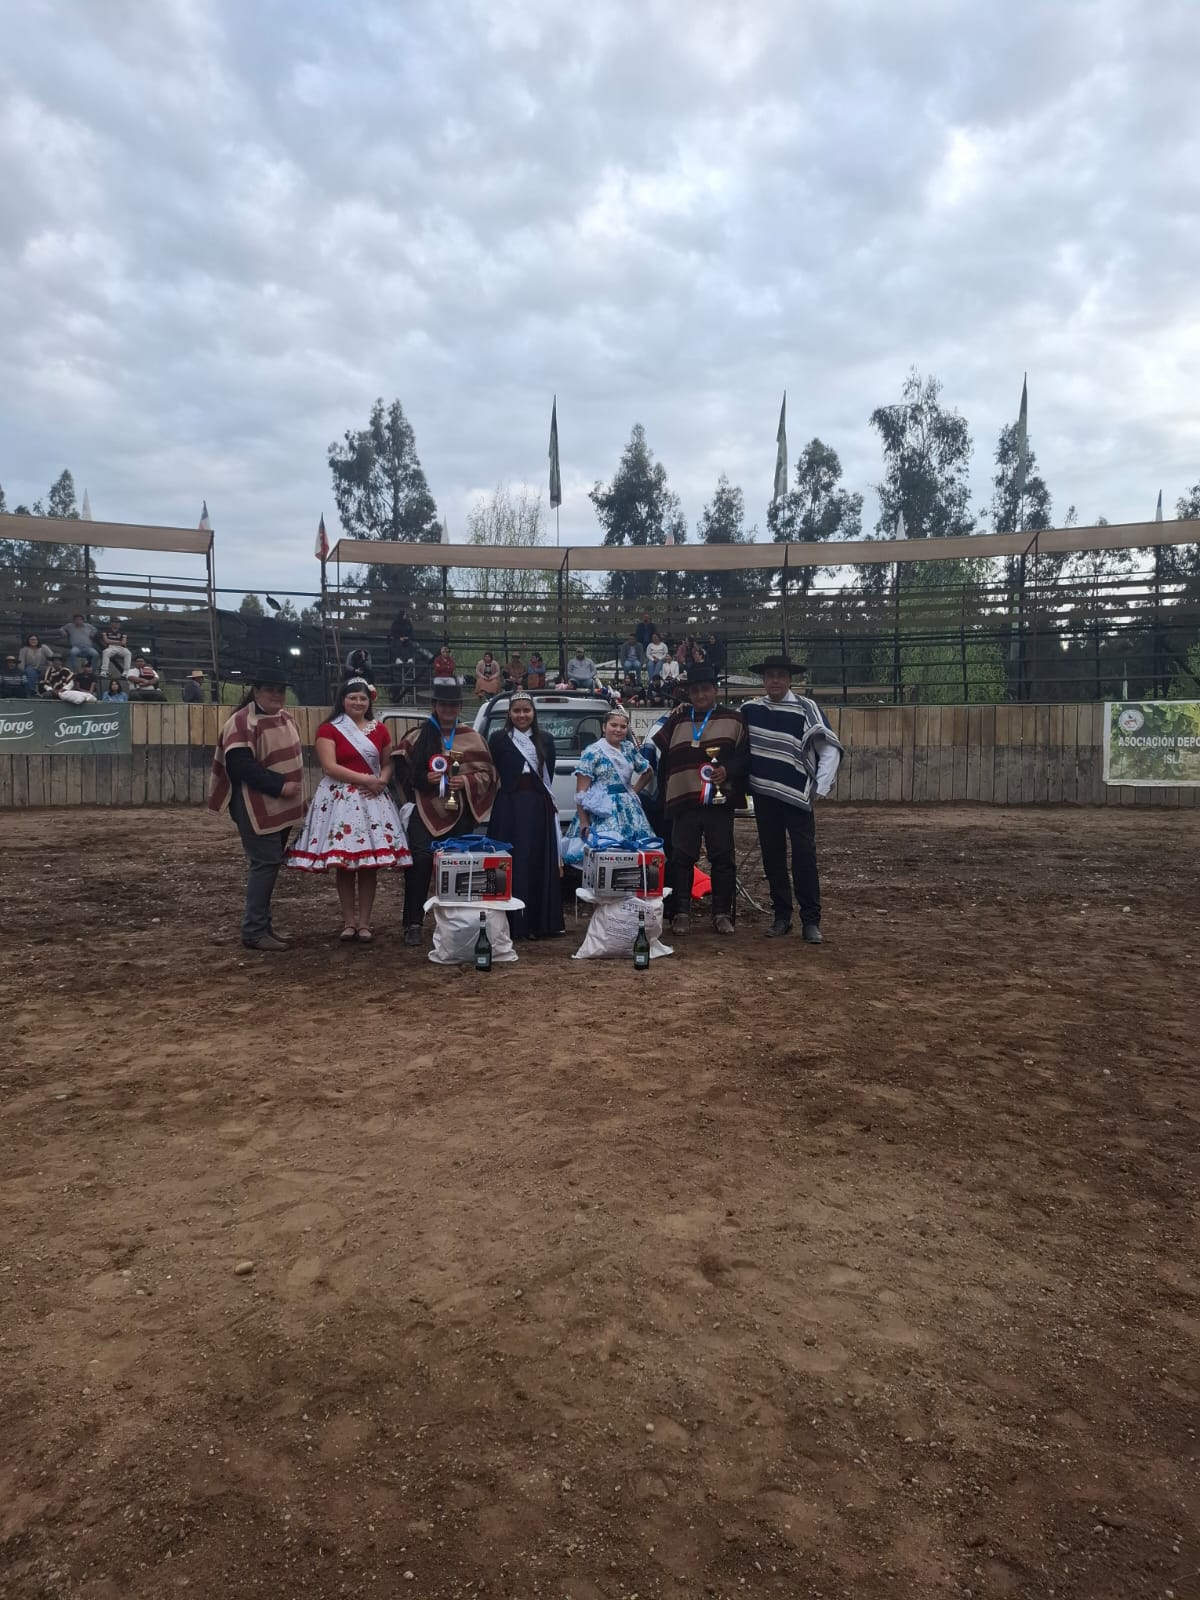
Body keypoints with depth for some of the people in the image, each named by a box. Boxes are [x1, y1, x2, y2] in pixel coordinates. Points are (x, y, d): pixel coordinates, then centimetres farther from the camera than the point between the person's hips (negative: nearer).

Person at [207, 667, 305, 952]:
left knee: (270, 863, 13)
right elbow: (241, 766, -24)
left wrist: (295, 791, 13)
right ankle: (254, 931, -5)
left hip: (280, 807, 9)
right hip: (256, 807, -9)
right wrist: (279, 785, -24)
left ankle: (261, 922, 22)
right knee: (265, 864, -10)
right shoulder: (242, 722, -16)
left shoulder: (284, 718, 13)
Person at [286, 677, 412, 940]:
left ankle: (364, 923, 8)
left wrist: (381, 781, -9)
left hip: (373, 799, 3)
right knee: (343, 863, -1)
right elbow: (330, 766, -10)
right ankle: (348, 921, 10)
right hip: (339, 798, -3)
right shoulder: (329, 729, -1)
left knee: (370, 864, 1)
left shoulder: (380, 729, 12)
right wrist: (365, 779, -15)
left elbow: (389, 763, 13)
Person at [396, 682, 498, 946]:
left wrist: (466, 781, -10)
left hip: (460, 814, 2)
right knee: (420, 862, -13)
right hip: (425, 812, -2)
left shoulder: (472, 738, 8)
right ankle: (413, 924, -6)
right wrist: (423, 778, -12)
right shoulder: (417, 736, 5)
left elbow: (487, 774, 7)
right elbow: (402, 770, 5)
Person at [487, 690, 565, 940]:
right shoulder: (499, 739, 3)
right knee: (511, 863, -4)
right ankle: (511, 923, 1)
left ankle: (540, 922, 11)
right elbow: (492, 775, 0)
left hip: (539, 808, 3)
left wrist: (547, 798, -1)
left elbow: (548, 777, 10)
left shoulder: (545, 740, 11)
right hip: (509, 808, -3)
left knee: (539, 864, 4)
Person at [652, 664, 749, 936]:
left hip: (720, 801, -1)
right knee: (681, 858, 1)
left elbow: (745, 755, 4)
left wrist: (729, 771, -14)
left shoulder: (733, 719, 8)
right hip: (684, 801, 2)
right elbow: (660, 755, 14)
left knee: (722, 858, 1)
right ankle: (681, 913, 8)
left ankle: (722, 914, 10)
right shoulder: (677, 721, 15)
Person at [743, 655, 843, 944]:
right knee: (772, 856, 8)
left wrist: (820, 788, -11)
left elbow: (830, 749, -7)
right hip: (764, 795, 3)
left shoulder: (806, 709, -7)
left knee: (804, 857, -5)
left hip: (797, 796, -3)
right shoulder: (749, 709, 2)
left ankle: (810, 920, 3)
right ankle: (781, 916, 18)